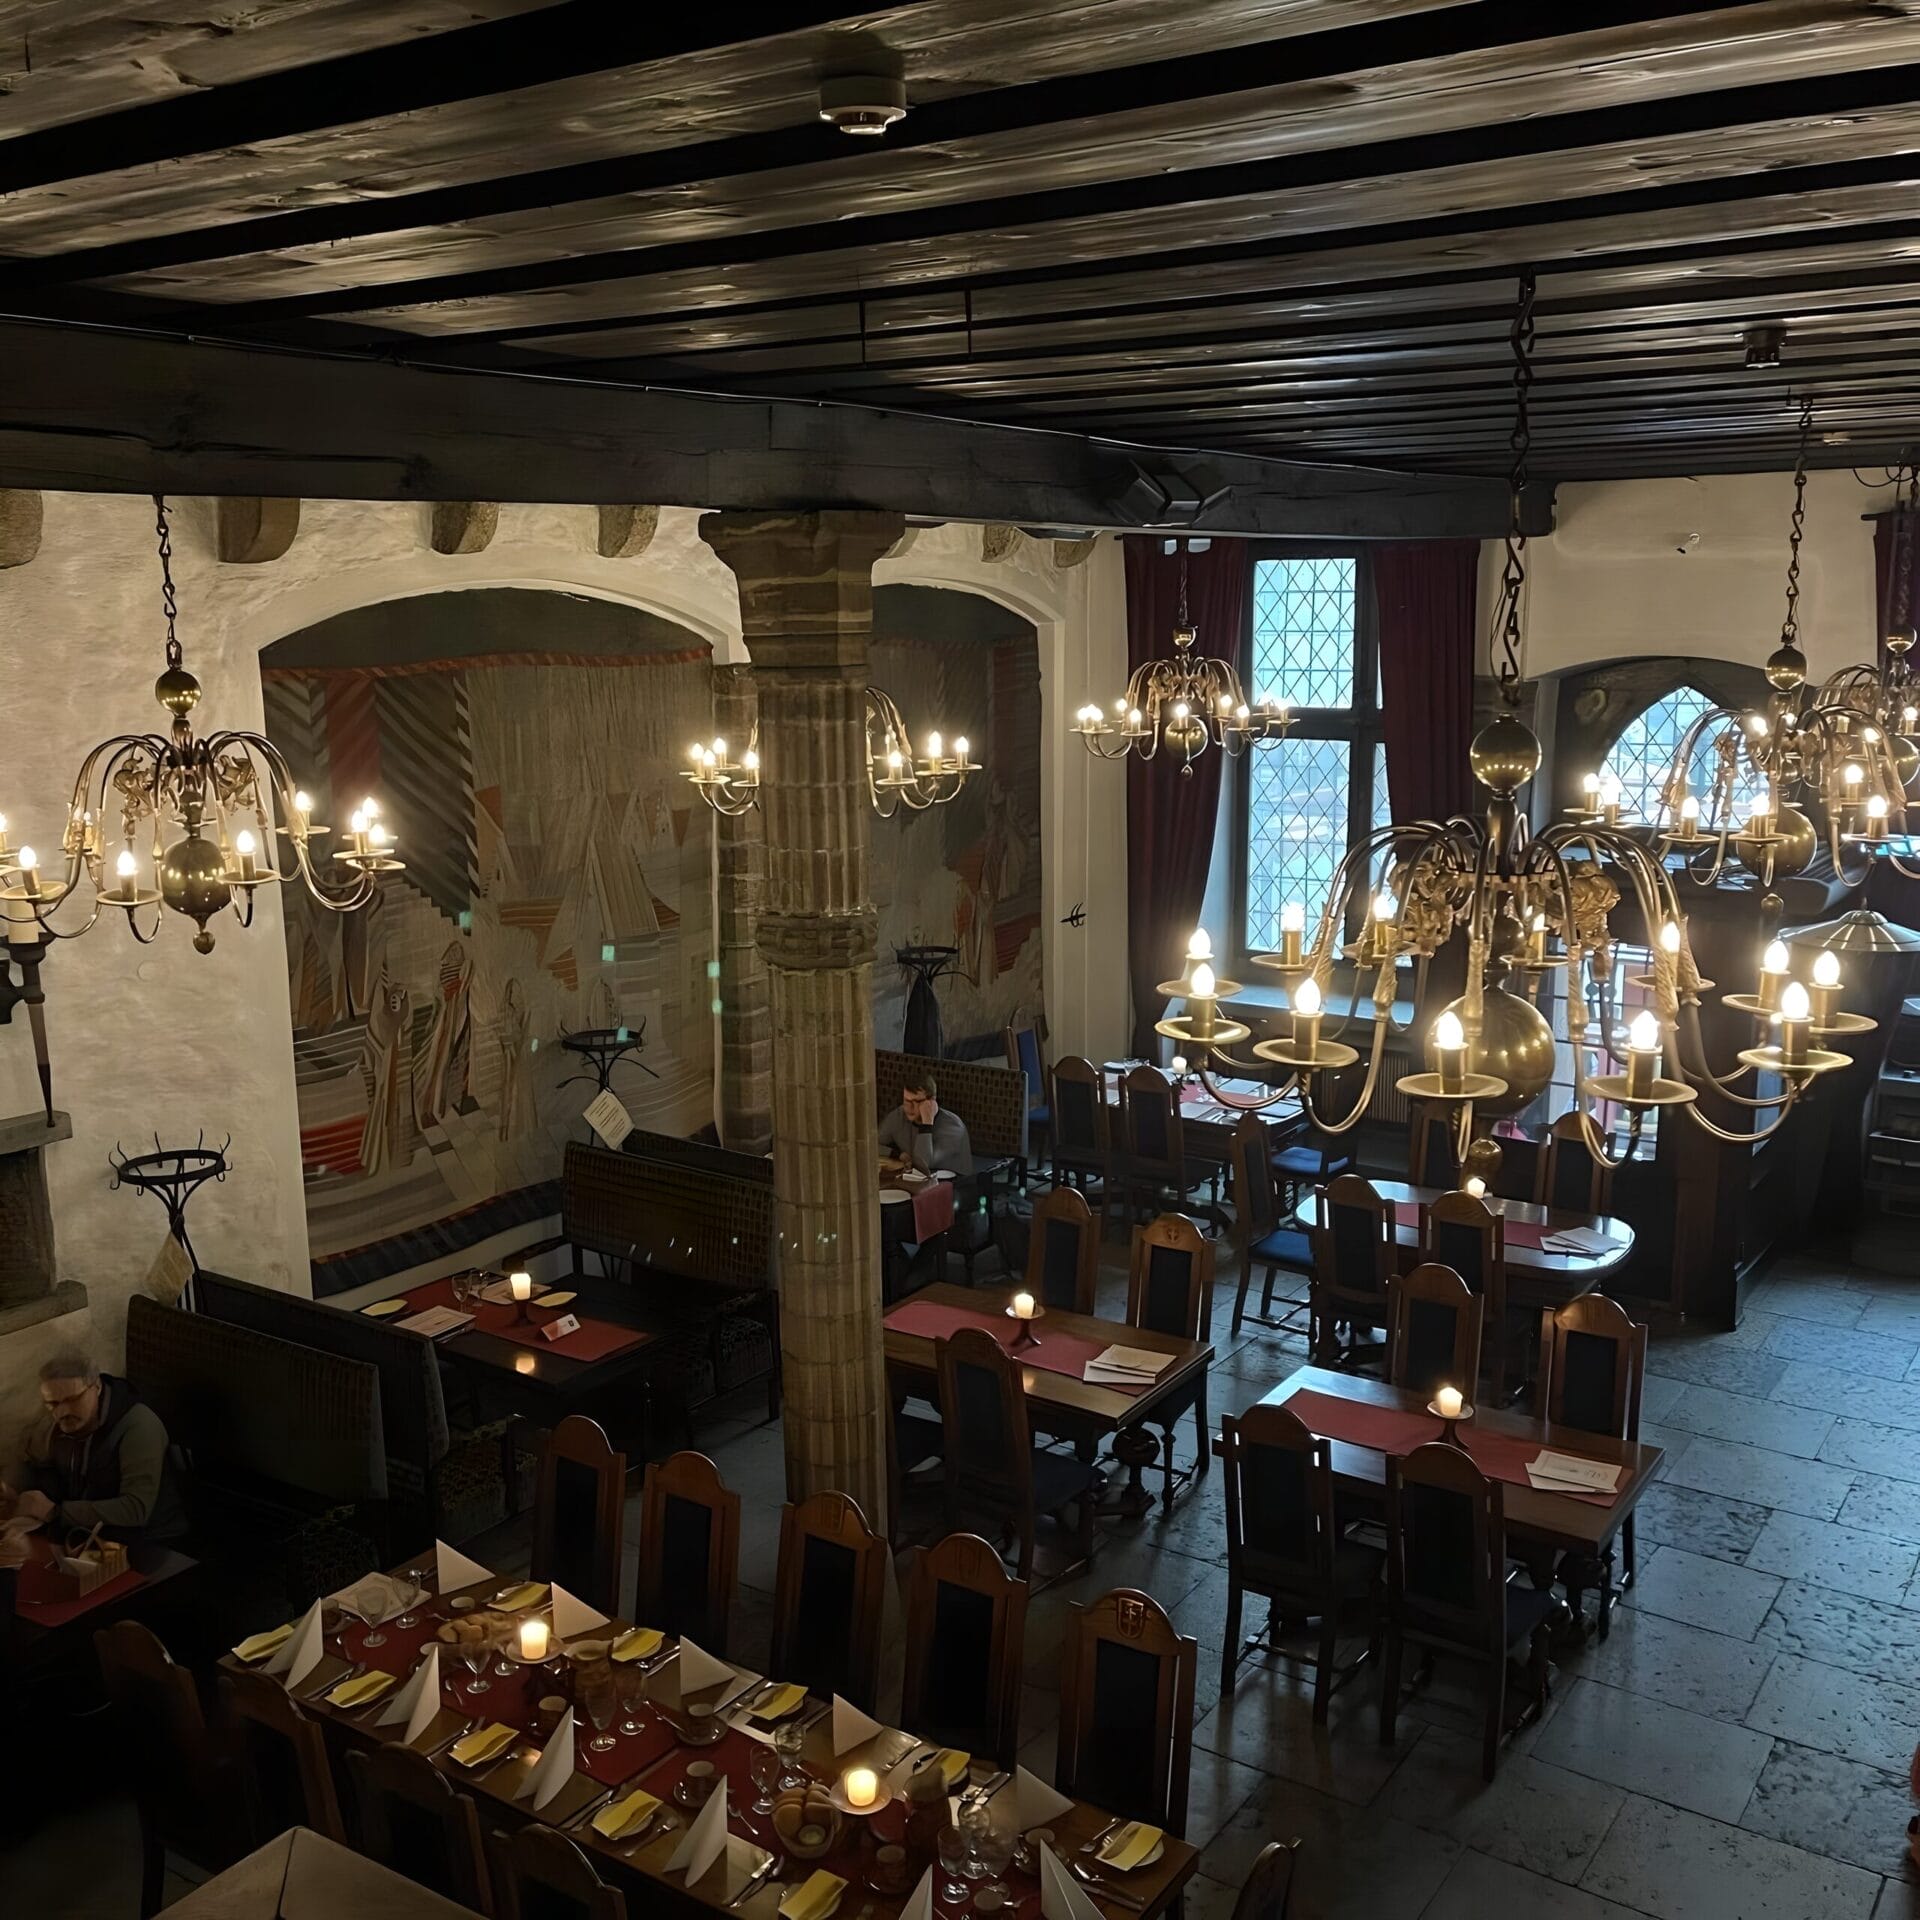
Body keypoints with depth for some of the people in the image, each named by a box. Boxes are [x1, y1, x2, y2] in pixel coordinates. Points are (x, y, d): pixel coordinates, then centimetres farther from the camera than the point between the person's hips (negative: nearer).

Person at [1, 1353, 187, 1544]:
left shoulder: (138, 1426, -23)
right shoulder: (56, 1423, -1)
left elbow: (137, 1509, -30)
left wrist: (54, 1512, -26)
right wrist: (19, 1498, -4)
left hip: (151, 1544, -7)